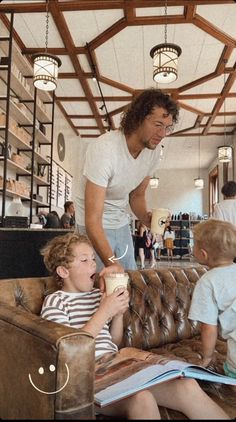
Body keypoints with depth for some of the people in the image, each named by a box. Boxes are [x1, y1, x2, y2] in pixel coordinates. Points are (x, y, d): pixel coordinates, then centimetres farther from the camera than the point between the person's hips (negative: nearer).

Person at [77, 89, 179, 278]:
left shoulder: (153, 151, -7)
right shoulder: (104, 149, -29)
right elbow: (93, 219, -32)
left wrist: (148, 217, -12)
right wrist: (112, 262, -41)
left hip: (122, 225, 6)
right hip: (95, 228, -6)